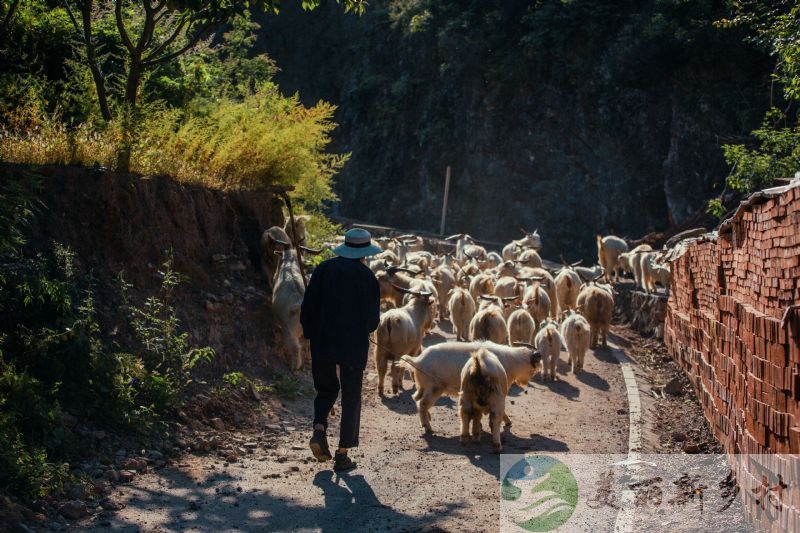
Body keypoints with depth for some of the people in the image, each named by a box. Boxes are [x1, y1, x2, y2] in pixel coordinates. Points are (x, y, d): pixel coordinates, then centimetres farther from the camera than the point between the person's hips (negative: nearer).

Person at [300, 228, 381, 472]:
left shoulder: (324, 269, 2)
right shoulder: (366, 276, -4)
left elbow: (307, 307, 0)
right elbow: (373, 317, -5)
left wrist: (311, 335, 12)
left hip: (322, 343, 2)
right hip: (354, 345, -2)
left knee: (326, 388, 21)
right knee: (351, 397, 9)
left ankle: (319, 429, -6)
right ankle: (342, 455, 8)